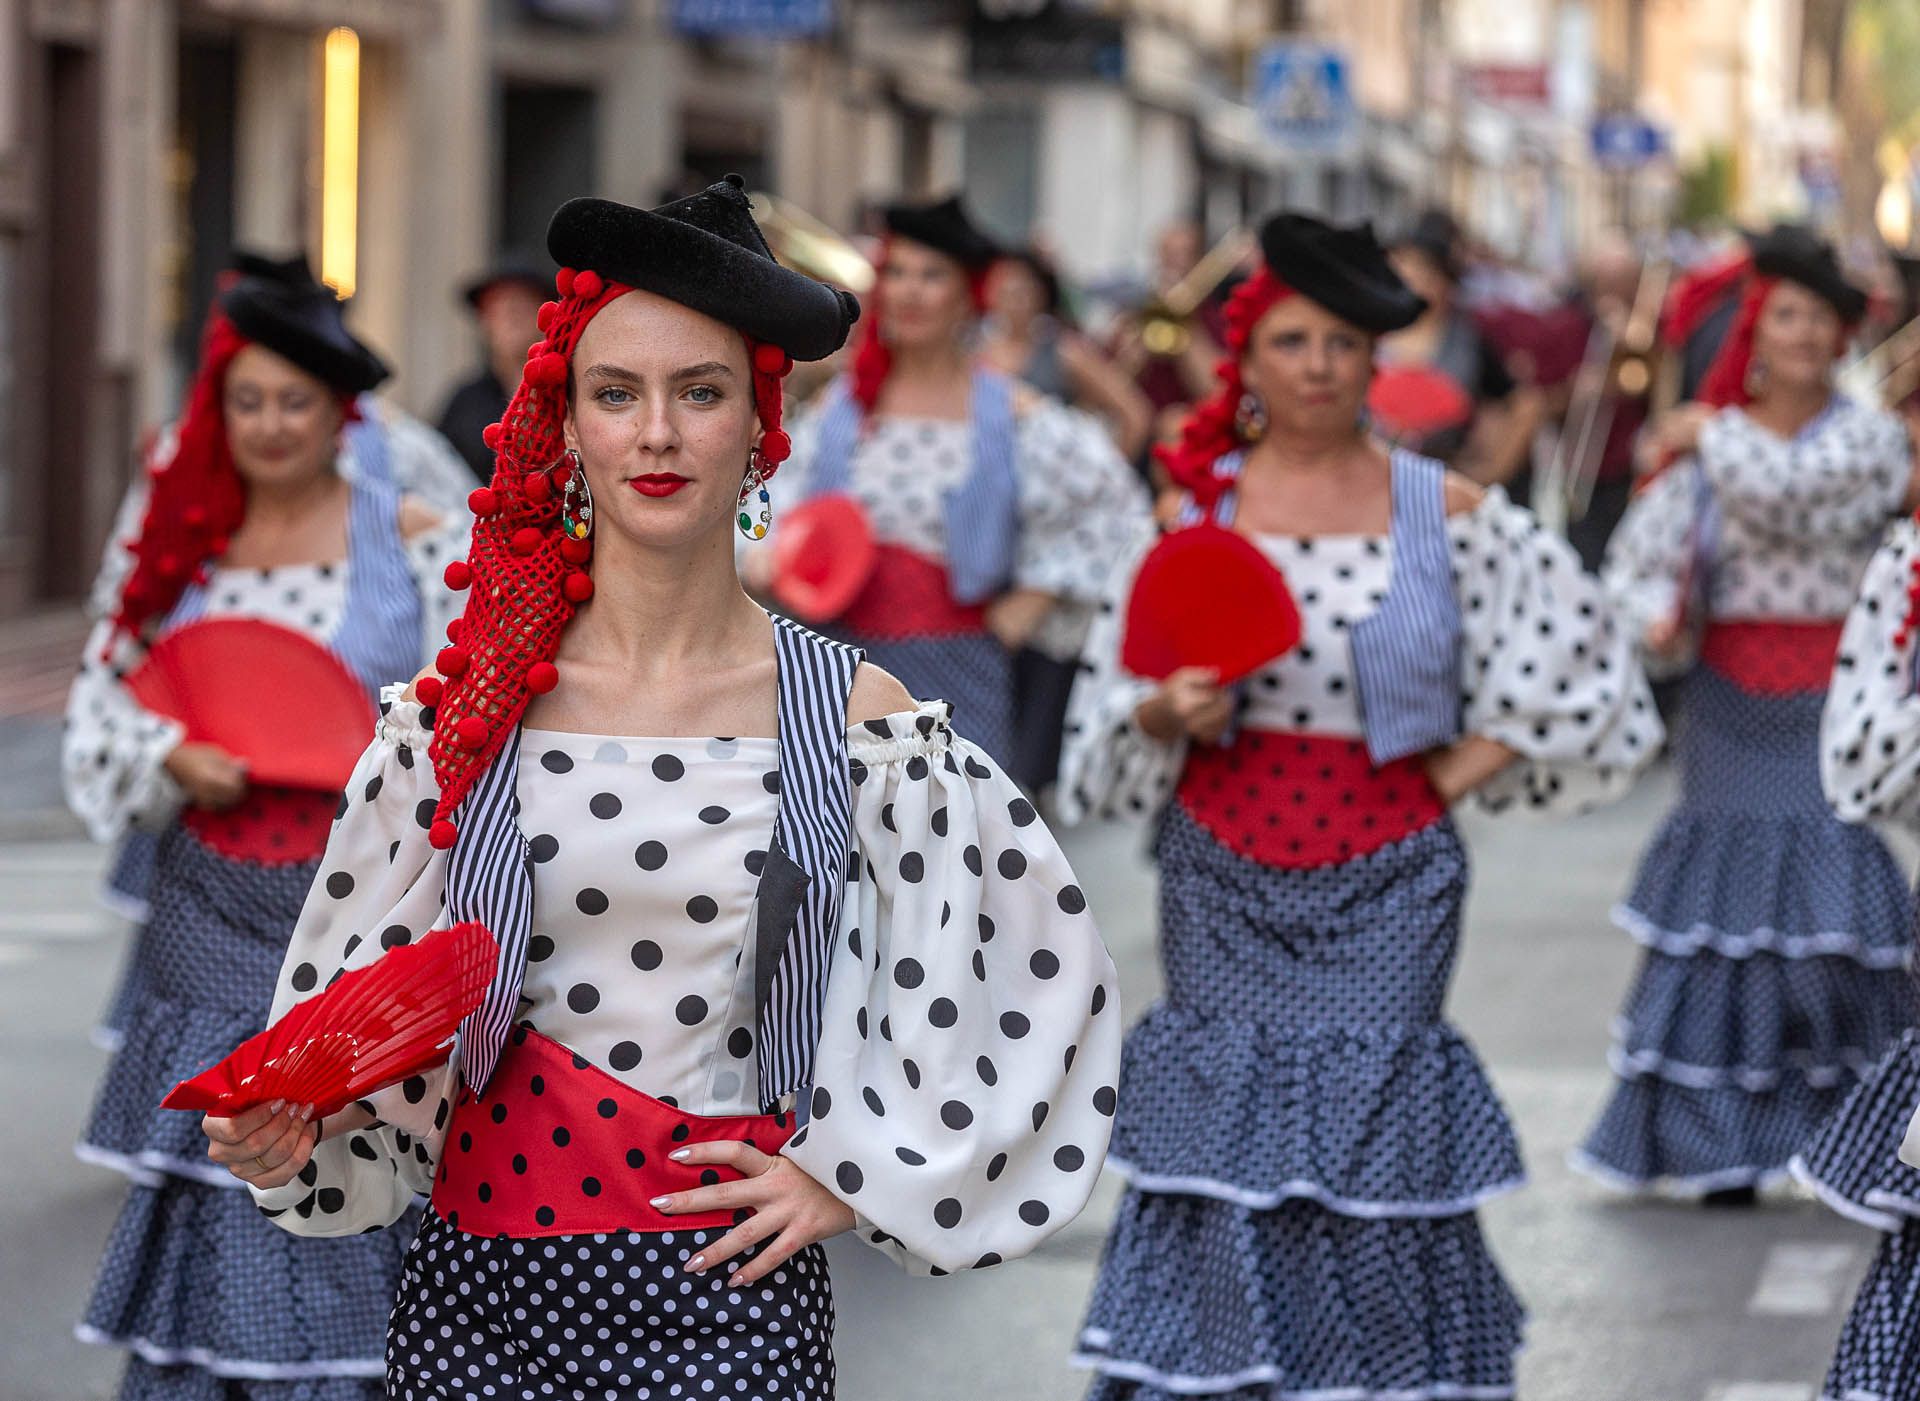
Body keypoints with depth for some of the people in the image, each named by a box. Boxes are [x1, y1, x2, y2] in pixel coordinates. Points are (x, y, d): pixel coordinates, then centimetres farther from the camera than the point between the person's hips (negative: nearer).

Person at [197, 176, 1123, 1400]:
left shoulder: (852, 712, -2)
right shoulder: (467, 705, 1)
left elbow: (1043, 961, 5)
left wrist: (854, 1173, 2)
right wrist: (290, 1133, -11)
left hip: (733, 1292, -1)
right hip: (481, 1288, 1)